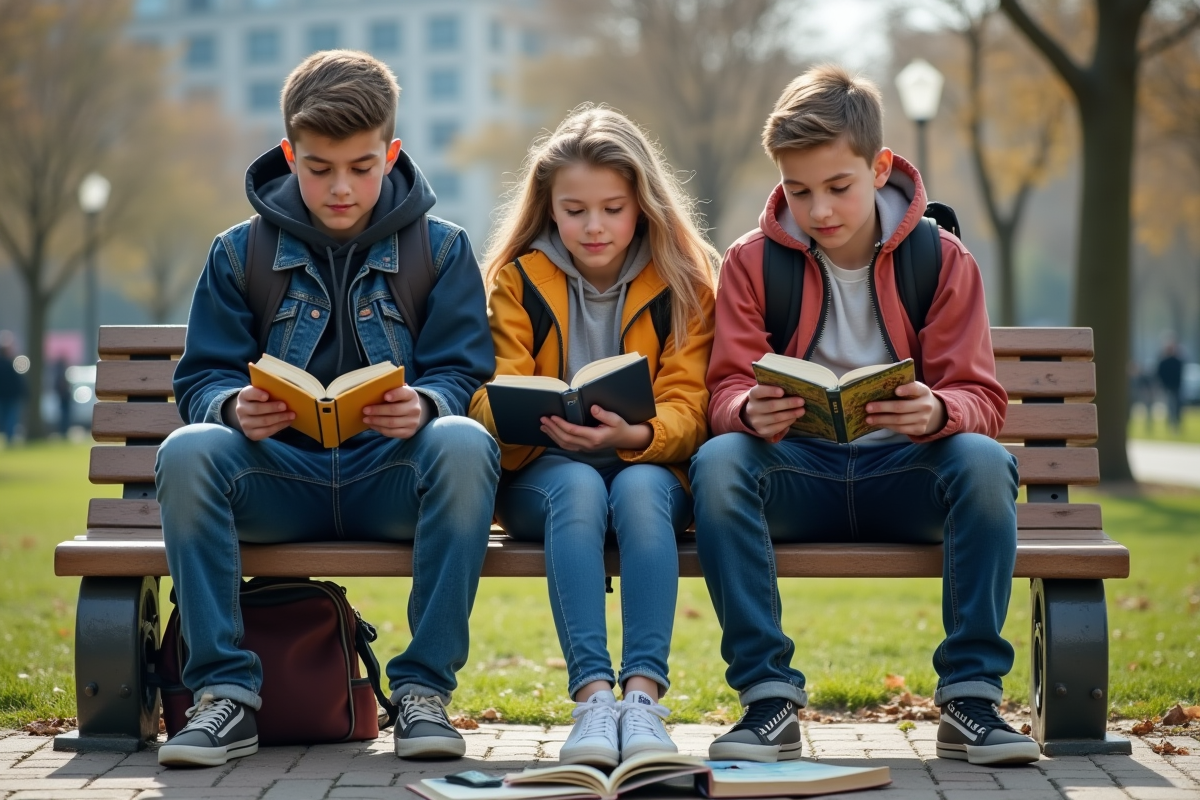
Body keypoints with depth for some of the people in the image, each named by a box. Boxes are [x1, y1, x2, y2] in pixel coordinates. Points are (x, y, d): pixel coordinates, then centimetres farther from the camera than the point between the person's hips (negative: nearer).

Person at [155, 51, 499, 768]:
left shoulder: (442, 249, 8)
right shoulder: (241, 253, 10)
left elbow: (463, 376, 1)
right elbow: (202, 379, 5)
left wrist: (424, 407, -24)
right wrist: (235, 408, -20)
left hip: (393, 479, -1)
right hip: (278, 480, 1)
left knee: (465, 443, -34)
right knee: (187, 451, -30)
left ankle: (424, 688, -25)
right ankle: (226, 692, -24)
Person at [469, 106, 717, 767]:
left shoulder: (684, 280, 5)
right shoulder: (517, 279, 7)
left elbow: (687, 406, -4)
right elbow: (492, 396, -2)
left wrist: (636, 435, -27)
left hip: (650, 468, 0)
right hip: (542, 471, 0)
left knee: (639, 489, -35)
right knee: (580, 489, -35)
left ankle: (644, 694, -46)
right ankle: (591, 694, -46)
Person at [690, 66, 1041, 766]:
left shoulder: (943, 260, 1)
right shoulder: (753, 262, 2)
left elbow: (981, 399, -4)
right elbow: (728, 390, -4)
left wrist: (937, 412, -29)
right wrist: (753, 411, -30)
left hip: (904, 471, 0)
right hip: (797, 472, 0)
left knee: (985, 463, -32)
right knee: (717, 461, -32)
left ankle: (970, 699, -24)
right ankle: (769, 699, -28)